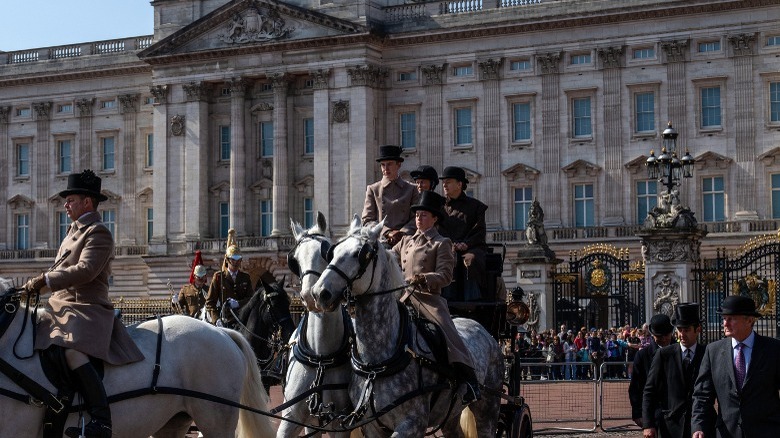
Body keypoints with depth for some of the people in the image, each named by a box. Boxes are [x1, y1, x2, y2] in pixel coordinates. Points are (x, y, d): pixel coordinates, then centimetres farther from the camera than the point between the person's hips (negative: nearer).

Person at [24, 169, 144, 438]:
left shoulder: (97, 233, -8)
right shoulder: (75, 231, 23)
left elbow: (85, 270, -21)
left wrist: (45, 280, -23)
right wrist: (40, 283, 10)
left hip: (86, 309, -11)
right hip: (61, 308, 11)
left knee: (73, 352, -36)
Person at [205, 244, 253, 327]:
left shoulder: (245, 277, 15)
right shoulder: (219, 276, 8)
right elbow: (210, 302, 6)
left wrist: (238, 303, -14)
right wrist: (216, 319, -10)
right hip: (225, 322, -2)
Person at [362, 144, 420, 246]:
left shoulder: (411, 189, 14)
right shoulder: (372, 189, 12)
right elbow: (367, 220, 5)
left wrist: (402, 233, -11)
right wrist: (388, 233, -10)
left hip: (405, 241, 0)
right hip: (381, 241, 0)